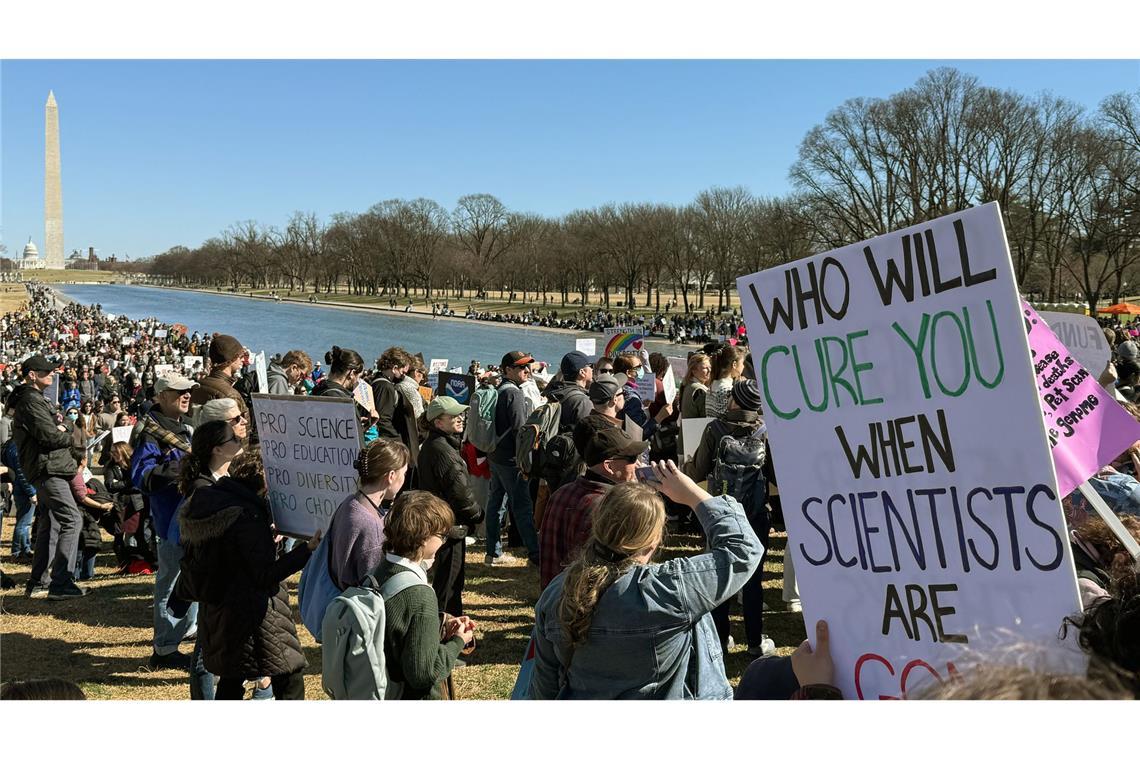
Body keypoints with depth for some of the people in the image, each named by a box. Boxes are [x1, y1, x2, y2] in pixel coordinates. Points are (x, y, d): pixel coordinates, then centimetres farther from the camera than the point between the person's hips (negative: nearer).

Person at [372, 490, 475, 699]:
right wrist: (458, 642, -12)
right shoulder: (419, 595, -29)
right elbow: (425, 672, -25)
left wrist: (441, 626, 1)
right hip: (415, 697, -8)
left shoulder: (381, 572, -5)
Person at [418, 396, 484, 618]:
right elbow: (460, 489, -21)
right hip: (451, 525, -10)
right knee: (448, 579, -1)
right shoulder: (442, 450, -23)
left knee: (455, 577, 21)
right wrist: (477, 513, -4)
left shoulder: (429, 446, 10)